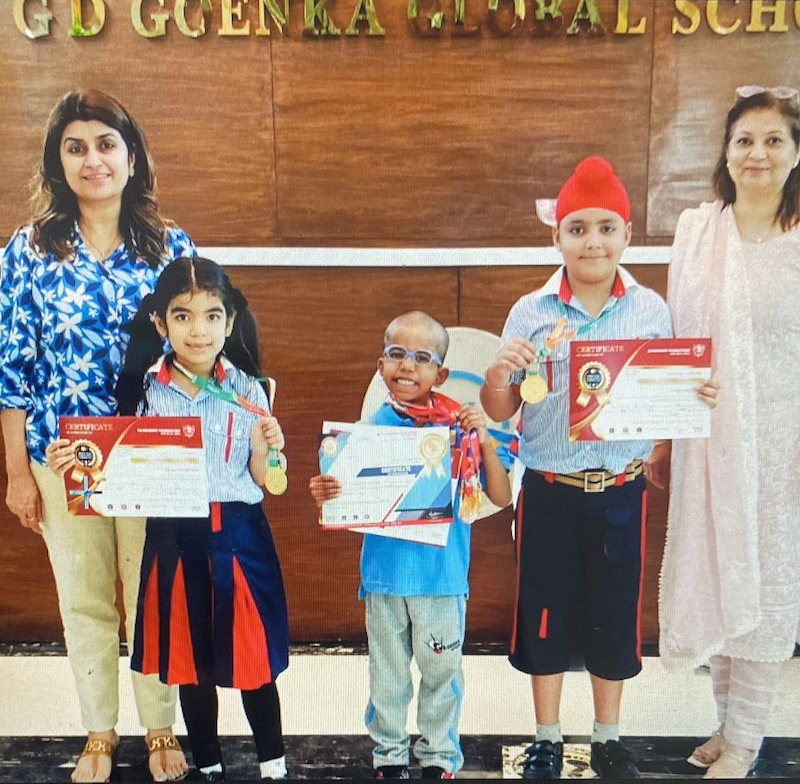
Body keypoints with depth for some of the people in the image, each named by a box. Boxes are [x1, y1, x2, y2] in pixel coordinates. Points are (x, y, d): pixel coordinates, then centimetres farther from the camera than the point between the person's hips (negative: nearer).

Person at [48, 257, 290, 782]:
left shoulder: (247, 391, -5)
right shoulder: (147, 392, -3)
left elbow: (263, 483, 1)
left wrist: (265, 452, -19)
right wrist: (78, 463, -13)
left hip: (239, 537, -1)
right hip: (175, 540, 1)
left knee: (253, 661, 8)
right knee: (191, 662, 15)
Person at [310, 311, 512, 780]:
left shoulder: (459, 427, -9)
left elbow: (502, 498, -9)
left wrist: (483, 441, -21)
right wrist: (325, 496, -21)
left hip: (442, 575, -1)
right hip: (385, 573, 1)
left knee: (441, 671, 15)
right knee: (387, 673, 18)